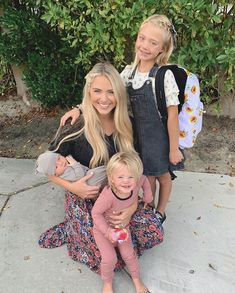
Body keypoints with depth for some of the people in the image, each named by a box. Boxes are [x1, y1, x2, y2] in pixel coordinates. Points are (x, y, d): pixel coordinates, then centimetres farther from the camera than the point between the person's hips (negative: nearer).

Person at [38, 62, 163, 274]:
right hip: (84, 200, -5)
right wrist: (72, 187, -23)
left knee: (155, 231, -7)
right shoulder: (75, 128, -19)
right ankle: (69, 231, 12)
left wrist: (132, 206, -13)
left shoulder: (125, 126, -6)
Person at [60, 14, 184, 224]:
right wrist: (80, 108, -11)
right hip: (139, 135, 4)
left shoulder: (165, 75, -20)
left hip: (160, 137, -3)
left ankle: (160, 212, 43)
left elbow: (172, 114, -17)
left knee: (163, 176, 19)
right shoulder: (129, 71, -4)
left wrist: (174, 149, -13)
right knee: (148, 176, 19)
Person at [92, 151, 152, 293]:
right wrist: (107, 231, -31)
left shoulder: (136, 184, -27)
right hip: (103, 228, -4)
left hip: (122, 227, 4)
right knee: (109, 258, -9)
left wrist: (148, 197, 0)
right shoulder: (108, 195, -41)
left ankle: (137, 280, 35)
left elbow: (145, 179, -3)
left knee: (129, 254, 6)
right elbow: (96, 213, -26)